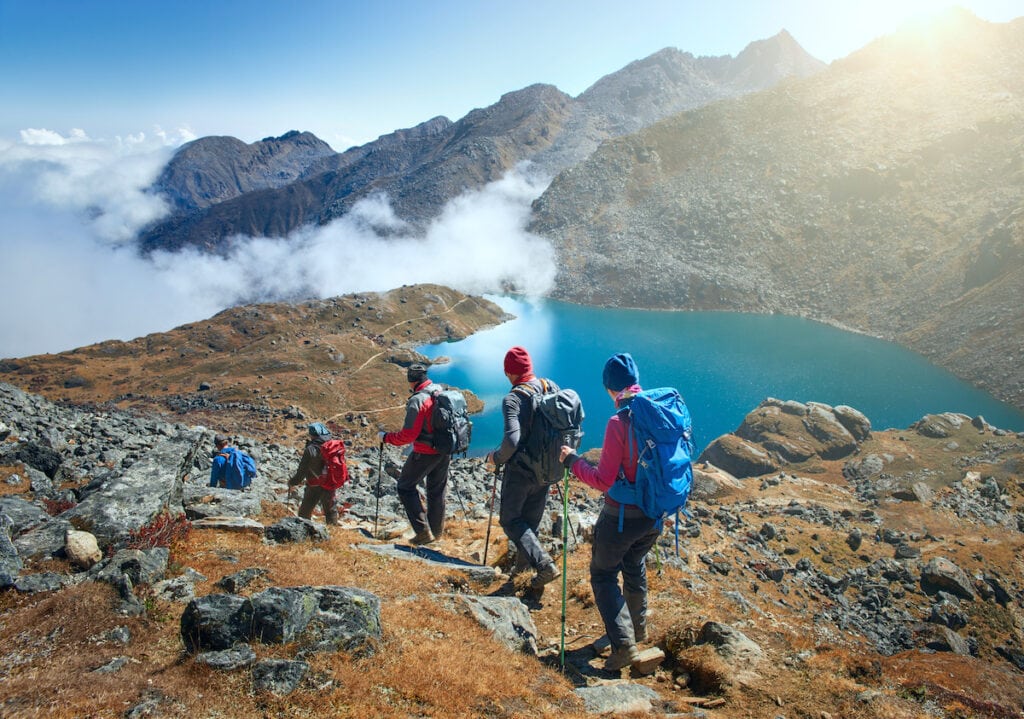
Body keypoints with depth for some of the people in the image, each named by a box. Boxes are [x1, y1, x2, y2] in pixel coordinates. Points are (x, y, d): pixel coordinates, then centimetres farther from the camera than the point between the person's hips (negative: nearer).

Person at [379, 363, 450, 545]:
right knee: (437, 489, 20)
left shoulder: (417, 401, -22)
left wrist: (385, 437, -9)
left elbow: (408, 435, -23)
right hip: (445, 452, 7)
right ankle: (437, 530, 32)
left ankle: (423, 532, 3)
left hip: (424, 453, -7)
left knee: (406, 487, 9)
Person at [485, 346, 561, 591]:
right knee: (532, 517, 21)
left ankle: (545, 565, -2)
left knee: (510, 519, 10)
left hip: (520, 471, -6)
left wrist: (497, 457, -13)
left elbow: (511, 440, -33)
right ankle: (524, 561, 38)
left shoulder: (513, 399, -23)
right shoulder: (552, 387, -4)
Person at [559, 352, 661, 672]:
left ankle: (623, 644, 1)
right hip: (656, 513, 7)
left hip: (622, 515, -7)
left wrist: (572, 461, -8)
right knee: (635, 565, 28)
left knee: (603, 574, 10)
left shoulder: (619, 421, -23)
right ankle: (638, 627, 44)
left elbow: (603, 480, -21)